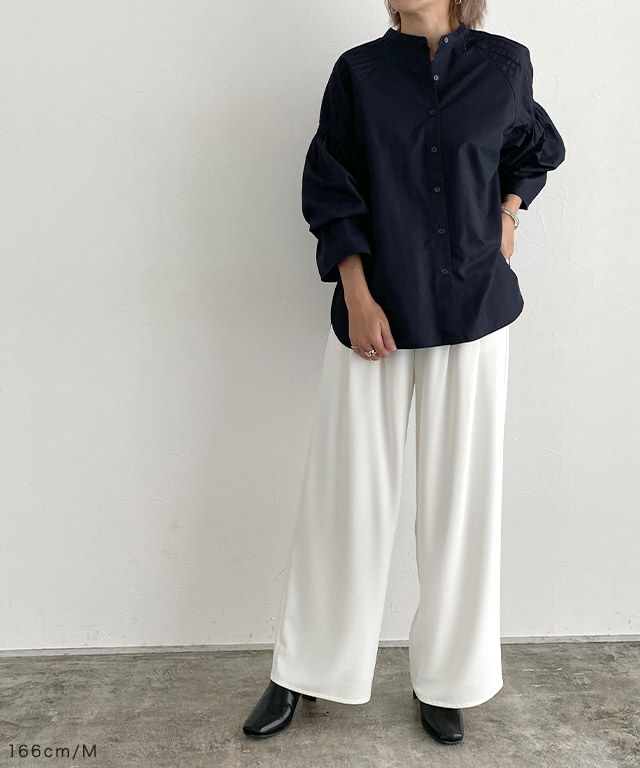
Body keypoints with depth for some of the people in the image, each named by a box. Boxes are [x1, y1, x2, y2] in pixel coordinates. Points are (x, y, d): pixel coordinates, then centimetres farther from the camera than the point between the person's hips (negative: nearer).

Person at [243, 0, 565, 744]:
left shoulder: (505, 64, 4)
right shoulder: (358, 71, 1)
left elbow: (535, 150, 23)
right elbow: (330, 192, -1)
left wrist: (507, 213, 7)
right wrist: (356, 297, -11)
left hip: (473, 312, 1)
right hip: (375, 310, 0)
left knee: (459, 495, 6)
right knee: (345, 493, 5)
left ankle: (444, 681, 24)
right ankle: (300, 673, 22)